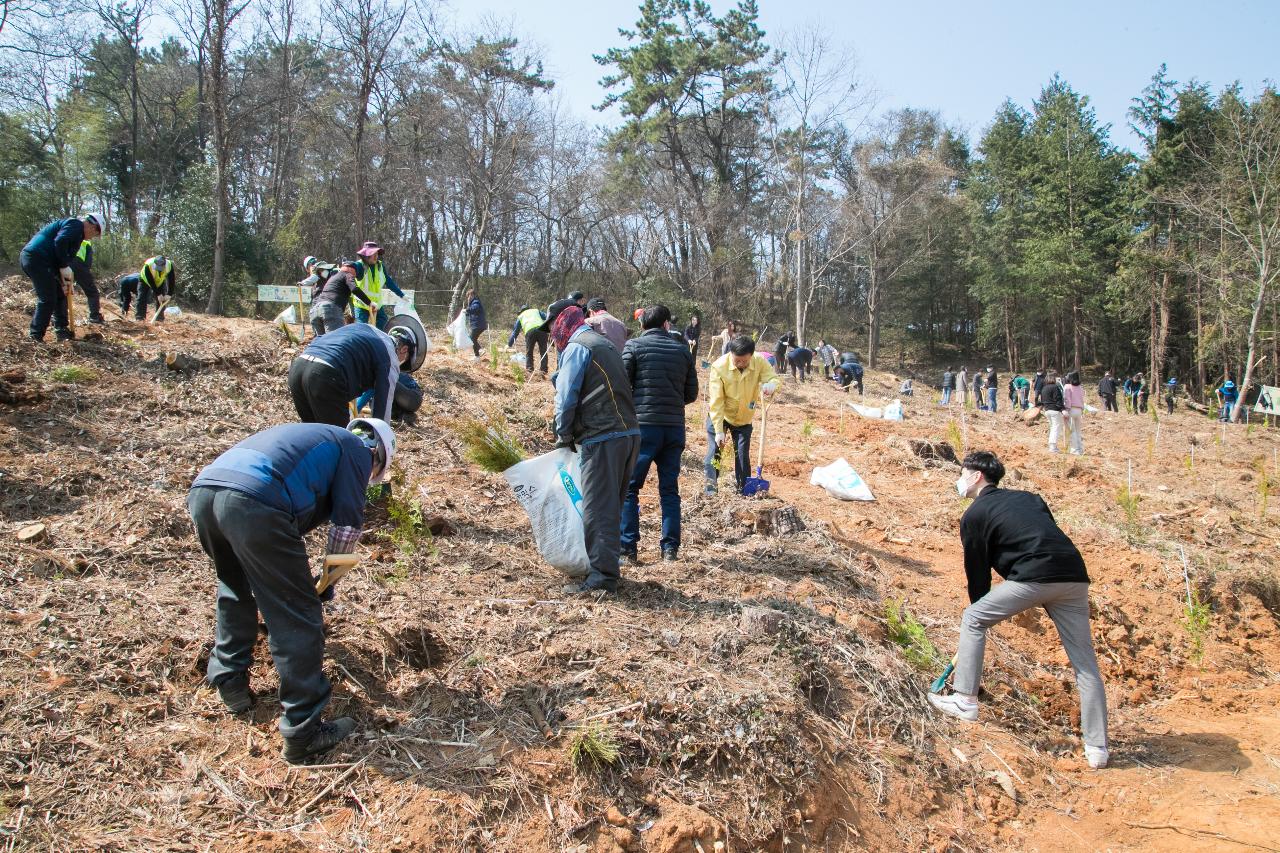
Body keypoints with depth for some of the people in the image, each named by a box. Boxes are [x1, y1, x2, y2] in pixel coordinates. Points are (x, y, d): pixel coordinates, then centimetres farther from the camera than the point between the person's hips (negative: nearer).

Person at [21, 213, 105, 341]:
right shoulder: (76, 225, -5)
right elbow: (60, 242, -22)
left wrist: (64, 282, 13)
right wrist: (65, 267, -16)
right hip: (37, 258, -11)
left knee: (60, 295, 17)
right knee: (48, 299, -8)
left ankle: (61, 330, 23)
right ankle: (35, 337, -5)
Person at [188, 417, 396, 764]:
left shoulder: (309, 436, 40)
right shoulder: (357, 450, 19)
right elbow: (347, 525, 11)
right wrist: (328, 583, 25)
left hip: (201, 491, 8)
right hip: (253, 502, -8)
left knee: (235, 588, 34)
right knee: (297, 618, 2)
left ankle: (229, 682, 37)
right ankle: (303, 732, 6)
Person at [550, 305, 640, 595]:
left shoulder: (576, 347, -4)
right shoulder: (607, 345, 23)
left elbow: (566, 398, -8)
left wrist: (564, 436, 7)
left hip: (602, 440, -9)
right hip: (629, 433, 9)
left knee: (597, 509, -6)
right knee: (612, 506, 17)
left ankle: (602, 577, -7)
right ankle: (609, 566, 25)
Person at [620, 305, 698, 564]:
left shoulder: (633, 346, -2)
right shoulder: (682, 351, 9)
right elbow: (691, 394, 12)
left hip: (642, 425, -4)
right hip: (675, 428, 4)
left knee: (629, 487, 4)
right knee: (670, 489, 11)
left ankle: (628, 547, 1)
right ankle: (670, 547, 12)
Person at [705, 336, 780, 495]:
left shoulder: (760, 362, -20)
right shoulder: (719, 366, -27)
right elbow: (716, 401, -25)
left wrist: (770, 384, -46)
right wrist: (719, 431, -26)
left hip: (744, 418, 2)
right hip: (719, 416, -2)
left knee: (743, 455, 6)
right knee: (714, 450, -4)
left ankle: (743, 491, 18)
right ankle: (710, 489, 5)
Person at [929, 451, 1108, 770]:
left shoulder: (974, 515, 10)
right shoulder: (1029, 498, 28)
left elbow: (977, 574, 12)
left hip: (1035, 577, -6)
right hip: (1074, 577, 6)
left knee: (972, 620, 13)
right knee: (1085, 663, 12)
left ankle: (965, 701, 13)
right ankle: (1097, 748, 13)